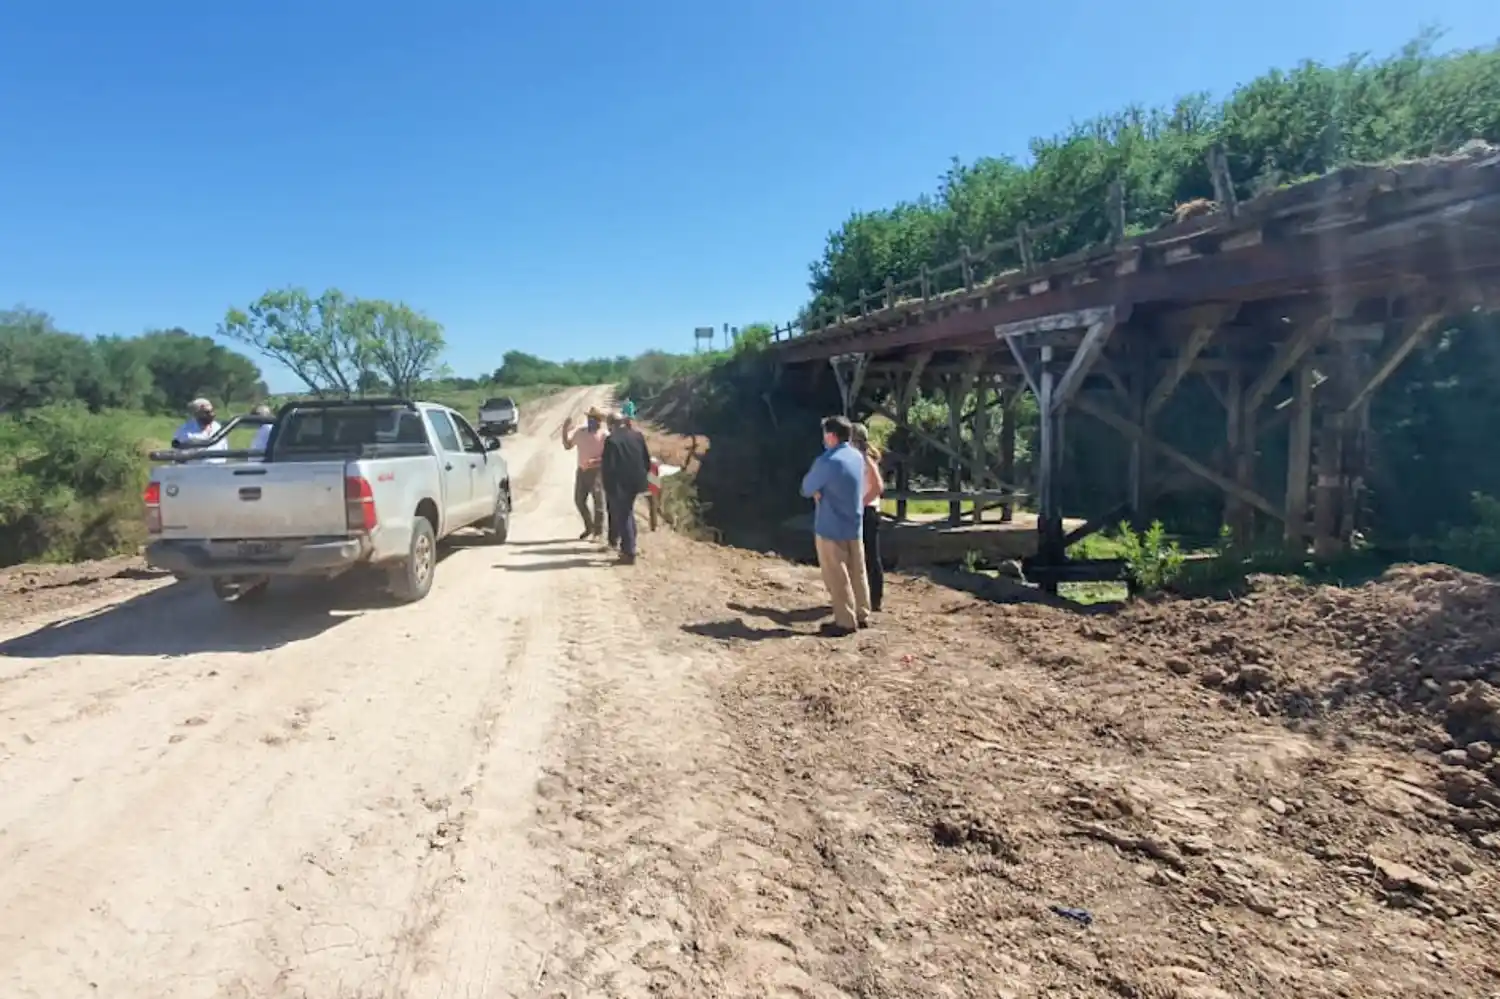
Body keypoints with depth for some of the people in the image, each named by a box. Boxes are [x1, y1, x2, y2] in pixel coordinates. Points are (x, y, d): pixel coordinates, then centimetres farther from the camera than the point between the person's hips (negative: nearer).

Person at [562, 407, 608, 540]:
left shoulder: (604, 435, -9)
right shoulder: (580, 431, 6)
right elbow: (567, 446, 9)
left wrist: (596, 461, -24)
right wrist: (565, 430, -3)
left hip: (597, 471, -5)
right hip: (582, 471, 5)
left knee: (598, 502, -2)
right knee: (579, 500, 9)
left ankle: (597, 532, 9)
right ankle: (589, 528, 27)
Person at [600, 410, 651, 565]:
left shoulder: (611, 440, -15)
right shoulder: (638, 435, 4)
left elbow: (608, 467, -16)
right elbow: (647, 460, 8)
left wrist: (608, 488, -9)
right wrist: (643, 477, 18)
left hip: (619, 485, -6)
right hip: (635, 482, 7)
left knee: (623, 517, 2)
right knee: (626, 514, 21)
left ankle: (629, 553, 4)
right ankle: (627, 548, 27)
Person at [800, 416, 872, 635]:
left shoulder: (827, 461, -21)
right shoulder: (858, 457, 5)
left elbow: (806, 489, -10)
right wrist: (822, 491, 2)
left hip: (831, 528, -8)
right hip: (854, 525, 8)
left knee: (837, 578, 0)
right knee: (857, 573, 14)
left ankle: (846, 622, 4)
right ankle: (862, 616, 22)